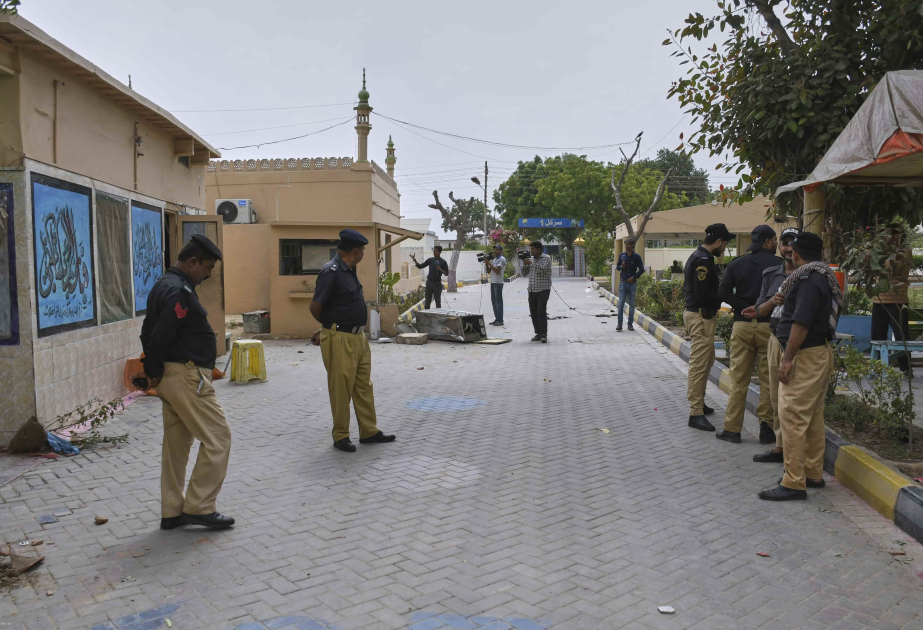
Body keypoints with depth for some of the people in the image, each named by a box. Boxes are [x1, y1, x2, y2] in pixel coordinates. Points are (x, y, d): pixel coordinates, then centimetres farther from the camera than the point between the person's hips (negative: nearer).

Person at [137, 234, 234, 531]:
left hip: (169, 376, 11)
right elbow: (160, 336, -22)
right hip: (186, 376, -11)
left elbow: (148, 331, 19)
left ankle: (172, 512, 22)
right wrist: (153, 371, -8)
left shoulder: (163, 285, 16)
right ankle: (199, 507, 4)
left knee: (176, 443, 14)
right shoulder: (180, 291, -17)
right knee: (217, 437, -2)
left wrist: (152, 370, 14)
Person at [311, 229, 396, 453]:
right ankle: (340, 436, 14)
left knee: (364, 387, 14)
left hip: (358, 337, 9)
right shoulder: (331, 272, -17)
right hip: (340, 340, -9)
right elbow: (315, 306, -14)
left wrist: (326, 329, 14)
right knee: (341, 389, 1)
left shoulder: (348, 270, 12)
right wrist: (329, 326, 6)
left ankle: (369, 431, 23)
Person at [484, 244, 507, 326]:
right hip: (492, 282, 9)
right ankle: (497, 319, 16)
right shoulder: (494, 259, 19)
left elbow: (497, 270, -19)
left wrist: (489, 263, -15)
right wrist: (486, 264, 1)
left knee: (498, 301, -7)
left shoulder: (502, 259, -8)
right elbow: (489, 271, 17)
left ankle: (500, 320, -4)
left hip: (498, 283, -9)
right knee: (494, 302, 10)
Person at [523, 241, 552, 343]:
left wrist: (530, 263, -15)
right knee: (533, 313, 4)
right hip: (532, 290, 6)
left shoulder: (546, 258, -3)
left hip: (543, 289, -6)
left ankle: (544, 335, -13)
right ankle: (538, 334, 11)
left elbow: (542, 270, -17)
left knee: (541, 312, -13)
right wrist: (525, 264, -4)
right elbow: (525, 272, 13)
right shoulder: (531, 259, 15)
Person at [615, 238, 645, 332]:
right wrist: (621, 267, -8)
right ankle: (619, 324, -2)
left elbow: (641, 269, 2)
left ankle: (630, 324, 13)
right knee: (620, 304, -4)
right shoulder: (622, 255, 5)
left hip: (632, 283, -1)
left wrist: (634, 277, -9)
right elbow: (617, 266, 15)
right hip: (623, 283, 1)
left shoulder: (636, 257, -2)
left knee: (632, 305, 5)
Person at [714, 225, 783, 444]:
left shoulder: (737, 264, 5)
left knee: (739, 379, 6)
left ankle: (732, 429, 10)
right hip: (769, 326, -2)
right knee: (768, 380, 6)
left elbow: (723, 293, -4)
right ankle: (766, 428, 10)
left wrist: (744, 307, -1)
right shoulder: (779, 264, -3)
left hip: (742, 325, 2)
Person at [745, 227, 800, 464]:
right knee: (776, 399, 11)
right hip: (775, 340, 6)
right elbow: (761, 310, 9)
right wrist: (772, 302, -12)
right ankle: (780, 446, 22)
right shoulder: (771, 274, 12)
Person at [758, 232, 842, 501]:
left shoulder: (809, 279, -17)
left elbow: (801, 322, -22)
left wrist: (787, 359, -20)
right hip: (821, 352, 11)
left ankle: (794, 483, -7)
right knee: (812, 417, 16)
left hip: (806, 355, -11)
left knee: (792, 416, -9)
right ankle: (813, 474, 25)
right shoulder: (825, 277, 15)